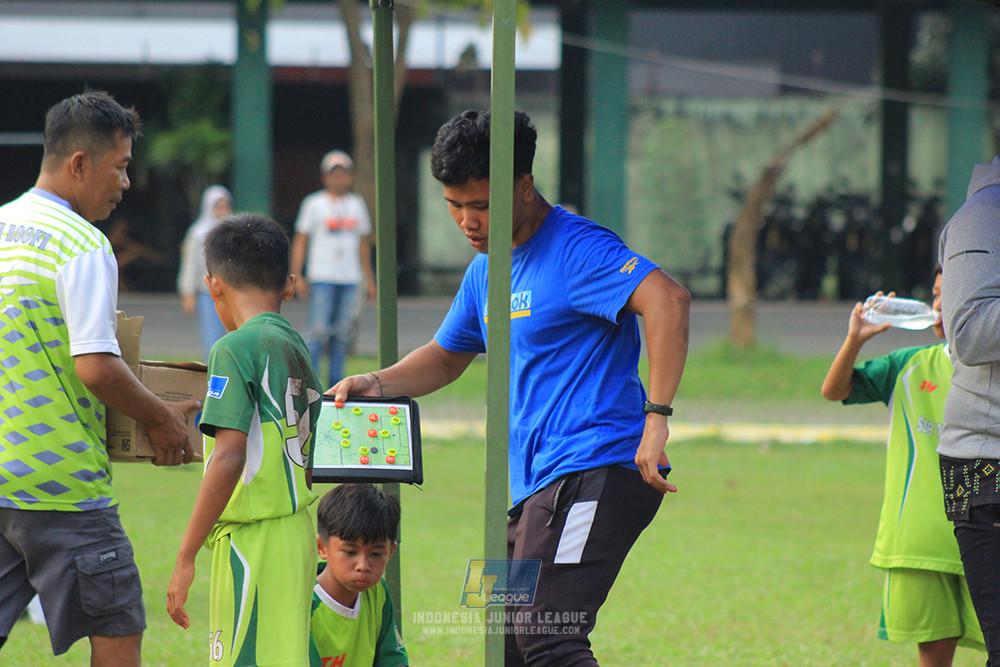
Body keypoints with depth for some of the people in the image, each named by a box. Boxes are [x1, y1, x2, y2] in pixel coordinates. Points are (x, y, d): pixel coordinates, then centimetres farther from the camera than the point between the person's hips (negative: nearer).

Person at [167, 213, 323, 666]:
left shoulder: (235, 348, -10)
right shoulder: (297, 347, 14)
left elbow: (230, 457, -19)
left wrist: (186, 557, -17)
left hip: (251, 542, -9)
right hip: (297, 535, 9)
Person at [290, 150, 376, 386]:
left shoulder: (357, 204, 14)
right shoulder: (314, 204, 1)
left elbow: (363, 243, 21)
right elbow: (300, 240, 0)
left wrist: (369, 280, 20)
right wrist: (296, 276, -8)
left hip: (350, 278, 4)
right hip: (322, 277, -4)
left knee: (343, 332, 3)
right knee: (318, 330, -12)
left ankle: (336, 383, 9)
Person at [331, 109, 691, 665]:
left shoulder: (576, 250, -11)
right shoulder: (488, 270, 19)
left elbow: (668, 300, -27)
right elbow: (447, 357, 34)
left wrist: (656, 417, -31)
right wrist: (377, 384, 14)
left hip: (596, 473, -10)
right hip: (538, 486, 10)